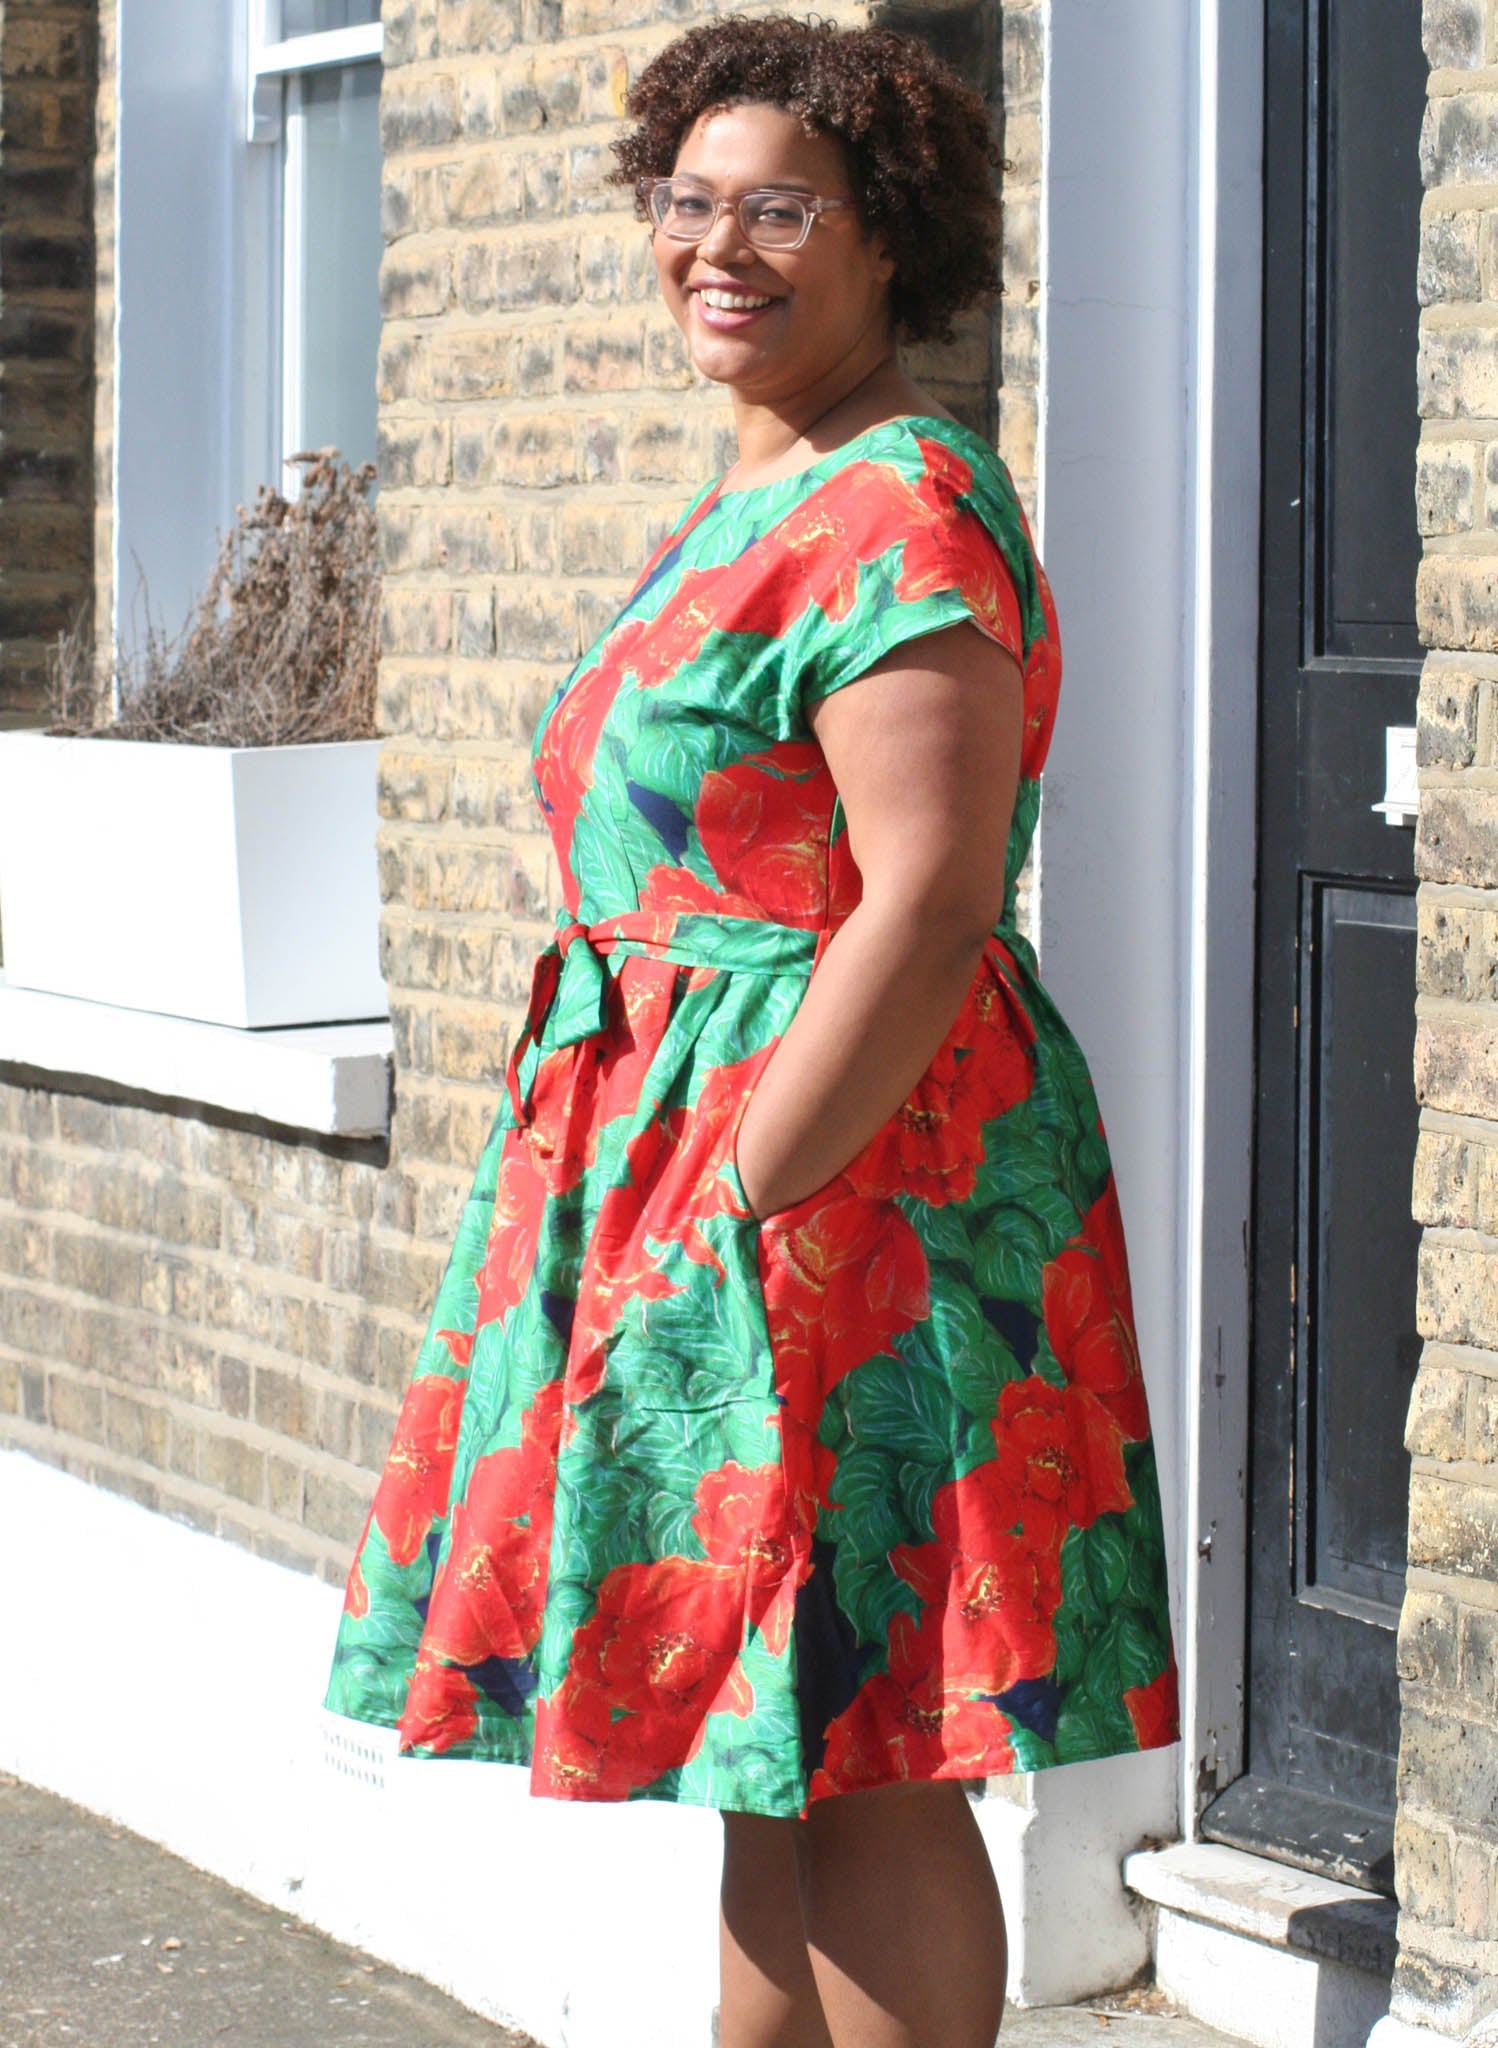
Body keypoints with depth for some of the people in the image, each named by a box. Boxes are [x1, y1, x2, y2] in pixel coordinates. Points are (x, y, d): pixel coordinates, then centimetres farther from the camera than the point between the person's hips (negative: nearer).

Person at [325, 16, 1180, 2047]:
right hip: (710, 1150, 10)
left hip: (849, 1161, -10)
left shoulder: (898, 513, -15)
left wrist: (742, 1198, -22)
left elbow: (930, 911, -23)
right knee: (767, 1756, 16)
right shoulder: (759, 498, 16)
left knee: (860, 1767, -4)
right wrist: (681, 1181, 18)